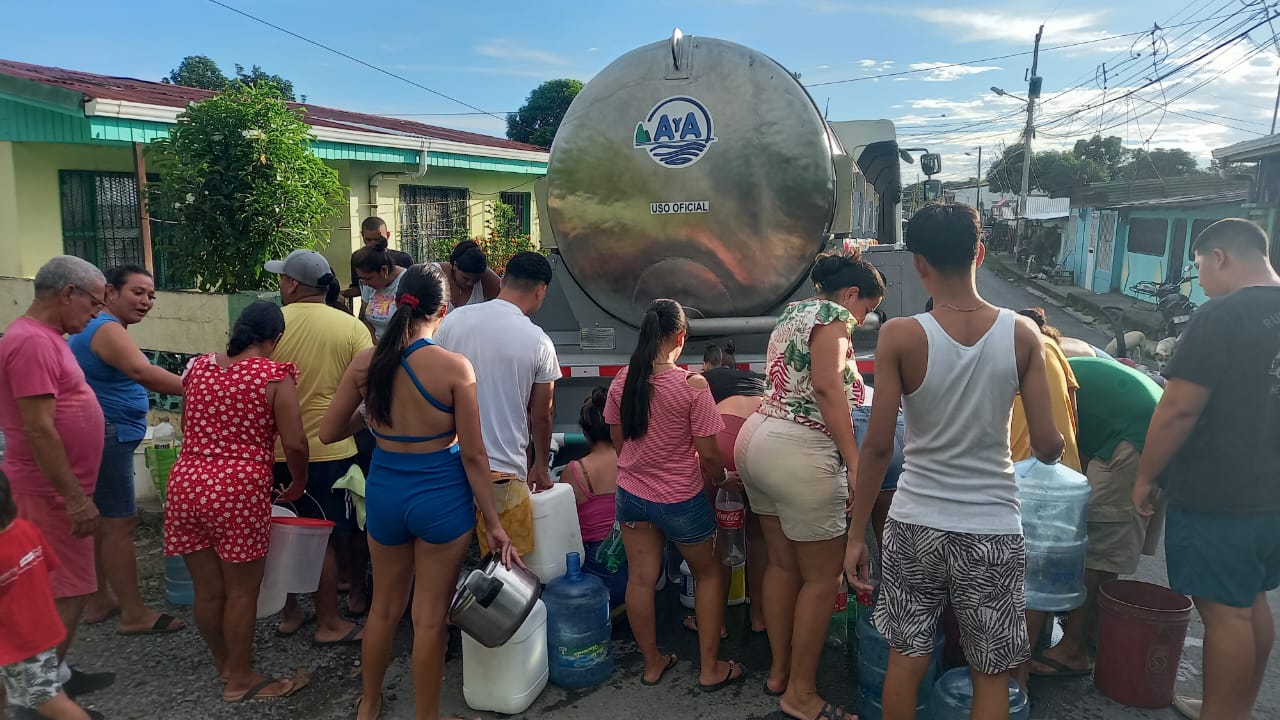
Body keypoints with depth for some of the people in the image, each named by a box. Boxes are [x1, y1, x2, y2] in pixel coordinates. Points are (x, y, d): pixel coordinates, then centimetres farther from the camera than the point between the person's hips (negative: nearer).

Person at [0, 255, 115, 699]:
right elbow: (39, 430, -24)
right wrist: (75, 498, -22)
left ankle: (55, 677, 28)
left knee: (62, 588, 17)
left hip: (58, 489, 10)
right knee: (67, 591, -2)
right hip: (54, 492, -10)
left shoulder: (43, 337, 13)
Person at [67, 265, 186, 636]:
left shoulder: (98, 326, 16)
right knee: (120, 523, -7)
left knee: (100, 521, 16)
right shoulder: (107, 328, -18)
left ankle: (99, 601, 26)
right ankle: (133, 614, -2)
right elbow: (142, 372, -35)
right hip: (106, 438, -11)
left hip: (105, 438, 11)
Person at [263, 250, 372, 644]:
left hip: (275, 449, 2)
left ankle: (289, 614, 30)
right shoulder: (352, 327, -9)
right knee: (324, 538, 9)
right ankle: (329, 623, 18)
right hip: (328, 450, -2)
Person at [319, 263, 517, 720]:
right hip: (442, 497, -4)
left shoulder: (365, 363, -6)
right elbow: (473, 455, -13)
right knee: (430, 617, 10)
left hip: (385, 492, 4)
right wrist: (494, 523, -5)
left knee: (385, 606, 24)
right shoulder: (454, 367, -16)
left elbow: (328, 433, 4)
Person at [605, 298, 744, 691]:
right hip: (680, 500, -4)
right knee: (709, 574, 17)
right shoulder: (692, 385, -22)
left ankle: (652, 663, 31)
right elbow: (708, 455, -17)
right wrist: (722, 479, 5)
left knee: (640, 578, 14)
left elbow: (618, 442, 5)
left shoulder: (621, 380, -7)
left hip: (631, 493, 4)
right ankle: (710, 669, 24)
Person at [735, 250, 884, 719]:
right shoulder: (831, 315, -7)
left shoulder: (793, 312, 20)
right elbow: (827, 386, -20)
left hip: (758, 438, 10)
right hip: (798, 455, -10)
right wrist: (855, 460, -23)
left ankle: (779, 671, 29)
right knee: (822, 576, 2)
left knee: (783, 564, 18)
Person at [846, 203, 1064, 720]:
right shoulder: (1022, 334, -8)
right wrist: (1056, 444, 19)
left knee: (906, 661, 18)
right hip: (993, 530, 1)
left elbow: (878, 445, -12)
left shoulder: (900, 336, -13)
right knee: (991, 676, 17)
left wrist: (857, 533, -2)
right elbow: (1047, 448, -6)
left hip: (916, 525, 0)